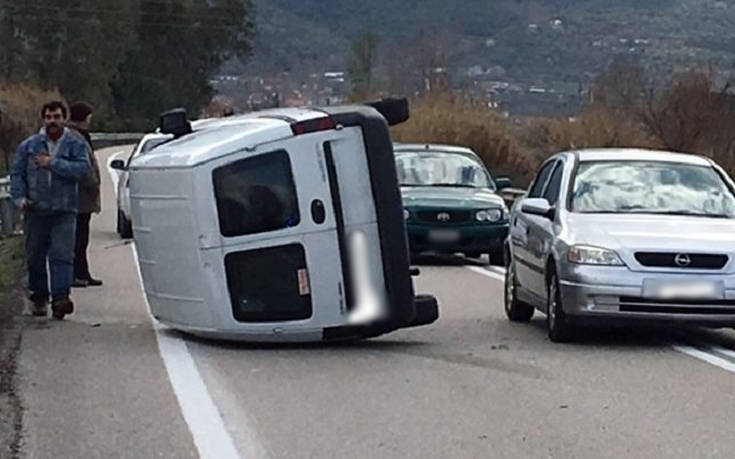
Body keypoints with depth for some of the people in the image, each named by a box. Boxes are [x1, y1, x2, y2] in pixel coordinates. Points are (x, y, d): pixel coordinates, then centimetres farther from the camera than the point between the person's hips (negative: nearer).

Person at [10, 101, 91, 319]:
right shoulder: (29, 145, 10)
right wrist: (19, 197, -6)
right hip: (35, 210, 3)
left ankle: (60, 298, -19)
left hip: (64, 211, -2)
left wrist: (53, 163, -15)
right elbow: (16, 173, 10)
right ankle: (39, 297, 22)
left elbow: (83, 168, -12)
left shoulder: (76, 144, 4)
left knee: (62, 255, -13)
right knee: (35, 257, 8)